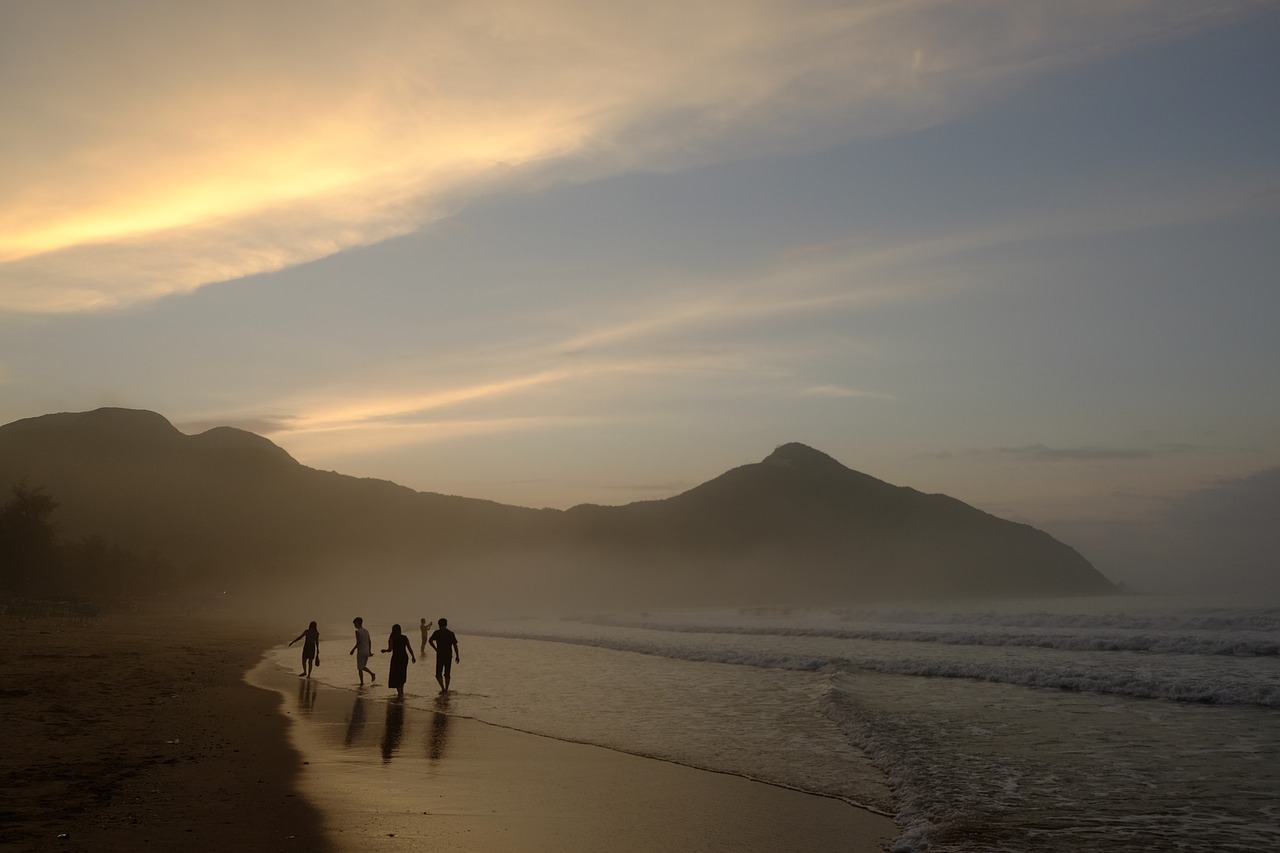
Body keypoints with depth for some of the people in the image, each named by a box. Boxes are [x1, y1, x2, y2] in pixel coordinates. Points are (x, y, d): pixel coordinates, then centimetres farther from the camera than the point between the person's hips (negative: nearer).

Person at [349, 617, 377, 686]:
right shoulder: (366, 631, 10)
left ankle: (362, 683, 4)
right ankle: (372, 674, -3)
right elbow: (369, 642, 13)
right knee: (363, 667, 19)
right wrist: (370, 651, 20)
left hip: (360, 652, -7)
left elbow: (358, 642, -19)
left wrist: (353, 650, -9)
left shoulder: (358, 631, -12)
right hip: (367, 652, 7)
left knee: (360, 668, 4)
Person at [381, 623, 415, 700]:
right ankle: (401, 692, 31)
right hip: (404, 657, 5)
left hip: (396, 658, -5)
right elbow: (409, 648, 1)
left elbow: (390, 649, -14)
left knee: (396, 677, 3)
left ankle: (400, 694, -8)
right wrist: (413, 657, 9)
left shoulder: (391, 639, -9)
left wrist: (384, 650, 7)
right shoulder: (405, 638, 2)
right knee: (402, 675, 22)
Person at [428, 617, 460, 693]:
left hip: (440, 655, -3)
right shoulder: (451, 633, 4)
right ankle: (446, 689, 14)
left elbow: (430, 641, -16)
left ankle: (443, 688, -14)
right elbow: (455, 645, 0)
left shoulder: (437, 632, -2)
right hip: (449, 655, 3)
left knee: (438, 674, 3)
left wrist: (436, 649, -7)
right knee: (447, 674, 13)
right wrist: (457, 656, 3)